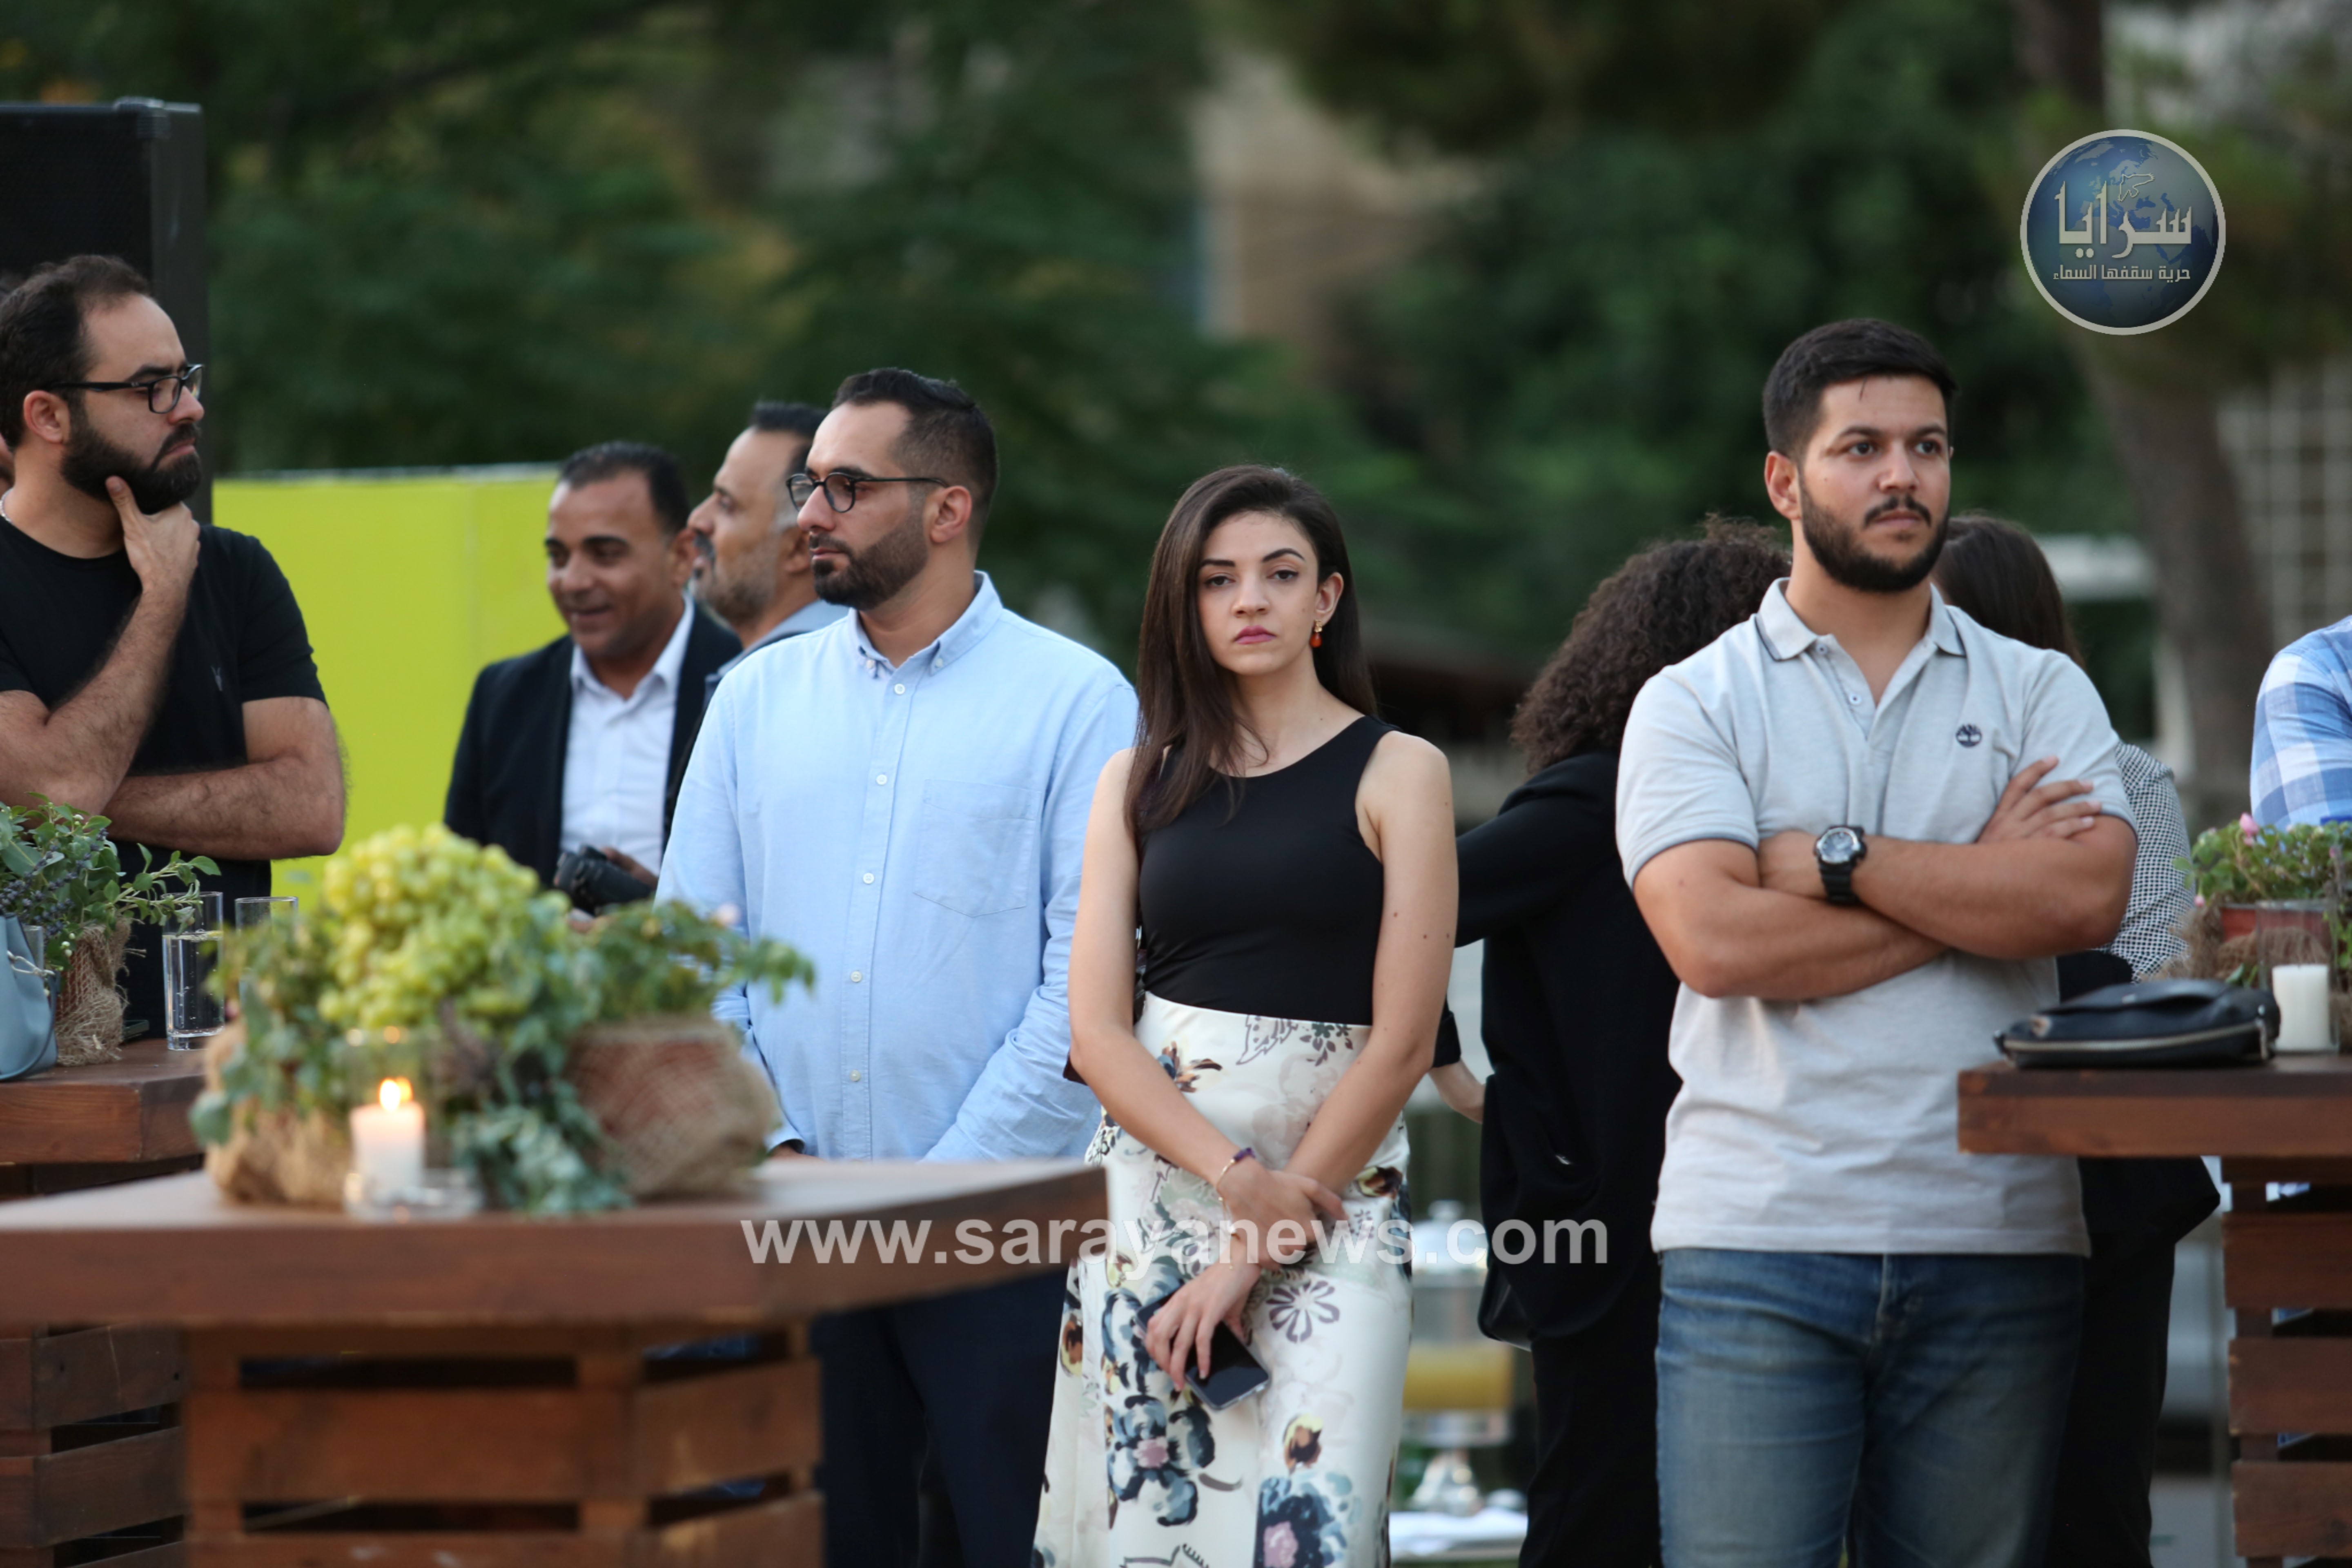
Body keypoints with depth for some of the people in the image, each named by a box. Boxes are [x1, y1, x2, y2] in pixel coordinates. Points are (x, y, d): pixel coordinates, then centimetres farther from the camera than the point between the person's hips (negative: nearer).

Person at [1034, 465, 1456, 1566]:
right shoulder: (1140, 782, 11)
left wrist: (1254, 1252, -7)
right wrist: (1235, 1174, -13)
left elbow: (1402, 1039, -4)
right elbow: (1095, 1030, 3)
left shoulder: (1397, 774, 2)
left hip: (1334, 1190, -3)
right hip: (1152, 1178, 3)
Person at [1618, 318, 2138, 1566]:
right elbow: (1715, 940, -9)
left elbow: (2087, 897, -6)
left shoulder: (2039, 694, 13)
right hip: (1756, 1235, -2)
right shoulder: (1695, 704, 8)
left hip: (1998, 1242, 2)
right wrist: (1979, 890, -4)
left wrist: (1839, 858, -6)